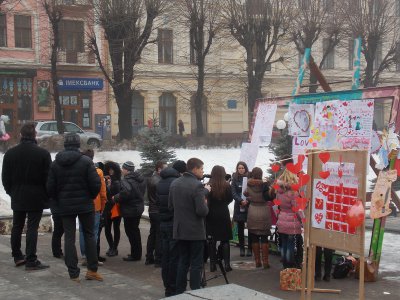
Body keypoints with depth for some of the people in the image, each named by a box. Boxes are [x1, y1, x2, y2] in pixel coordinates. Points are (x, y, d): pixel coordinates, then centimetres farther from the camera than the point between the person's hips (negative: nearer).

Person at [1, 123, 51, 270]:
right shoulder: (43, 153, -11)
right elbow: (48, 177, -8)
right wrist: (47, 196, 4)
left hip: (17, 197, 4)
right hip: (36, 198, -4)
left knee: (16, 227, 16)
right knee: (32, 228, -2)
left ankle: (17, 256, 23)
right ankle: (31, 260, -2)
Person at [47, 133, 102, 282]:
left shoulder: (55, 163, -1)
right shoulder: (86, 161, -10)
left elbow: (50, 187, -1)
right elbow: (95, 184, -14)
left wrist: (58, 201, 14)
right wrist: (91, 196, 5)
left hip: (65, 206, 2)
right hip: (85, 204, -2)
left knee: (69, 238, 5)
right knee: (89, 235, 11)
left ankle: (73, 274, 4)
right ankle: (92, 270, 10)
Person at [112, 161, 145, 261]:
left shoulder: (126, 181, -22)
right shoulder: (140, 179, 8)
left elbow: (125, 193, -37)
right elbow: (142, 191, 17)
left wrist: (115, 198, -20)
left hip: (130, 210, -10)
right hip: (139, 207, 10)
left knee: (131, 232, 0)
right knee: (135, 230, 19)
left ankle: (135, 254, 6)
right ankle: (137, 253, 28)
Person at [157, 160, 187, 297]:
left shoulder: (160, 183, 12)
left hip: (163, 223, 8)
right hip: (175, 224, -8)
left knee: (165, 256, 13)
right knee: (175, 257, -2)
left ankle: (168, 288, 20)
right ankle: (173, 289, 2)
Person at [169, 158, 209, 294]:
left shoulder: (174, 183, 4)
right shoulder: (197, 185, -19)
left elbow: (170, 206, 12)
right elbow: (202, 211, -22)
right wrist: (205, 204, -2)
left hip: (180, 230, 7)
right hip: (195, 231, -7)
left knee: (182, 262, 16)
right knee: (196, 265, 2)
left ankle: (179, 292, 21)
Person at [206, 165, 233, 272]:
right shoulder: (227, 186, -8)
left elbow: (205, 200, -6)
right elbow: (230, 199, 3)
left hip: (211, 215, 0)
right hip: (223, 215, 0)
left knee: (211, 240, 8)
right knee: (225, 240, 9)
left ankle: (212, 264, 10)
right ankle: (227, 264, 4)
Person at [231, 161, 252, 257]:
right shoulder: (235, 179, 5)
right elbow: (233, 193, -2)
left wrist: (248, 200, -18)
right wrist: (241, 201, -16)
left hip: (249, 205, -1)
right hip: (239, 206, 1)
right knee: (240, 228, 5)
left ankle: (249, 249, 4)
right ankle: (242, 248, 12)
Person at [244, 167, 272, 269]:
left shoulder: (249, 185, -5)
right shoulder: (264, 185, -11)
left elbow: (245, 194, 8)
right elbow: (269, 197, -8)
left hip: (252, 213, 2)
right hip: (263, 212, -2)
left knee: (254, 238, 9)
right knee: (264, 238, 3)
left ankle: (257, 261, 12)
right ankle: (265, 261, 2)